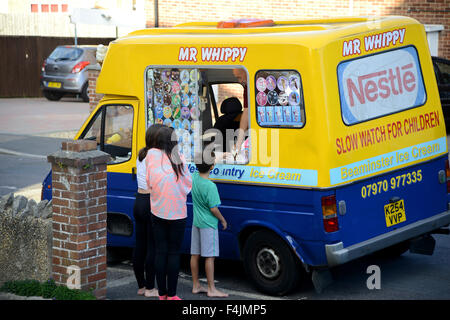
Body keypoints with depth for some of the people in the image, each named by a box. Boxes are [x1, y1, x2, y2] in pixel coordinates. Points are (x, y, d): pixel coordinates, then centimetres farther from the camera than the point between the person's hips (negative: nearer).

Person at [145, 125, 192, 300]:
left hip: (158, 212, 2)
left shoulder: (151, 155, -7)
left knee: (160, 251, 9)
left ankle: (162, 293, 13)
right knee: (174, 253, 5)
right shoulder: (179, 159, -11)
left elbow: (149, 182, -2)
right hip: (177, 212, -2)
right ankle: (172, 294, 7)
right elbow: (188, 184, -2)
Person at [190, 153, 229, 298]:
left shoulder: (194, 177, -1)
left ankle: (196, 286, 19)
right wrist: (223, 220, -2)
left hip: (196, 223, 8)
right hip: (208, 224, -8)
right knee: (209, 256, -4)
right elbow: (213, 209, -17)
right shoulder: (210, 186, -22)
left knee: (195, 254, 11)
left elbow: (200, 170, 24)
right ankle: (211, 289, 0)